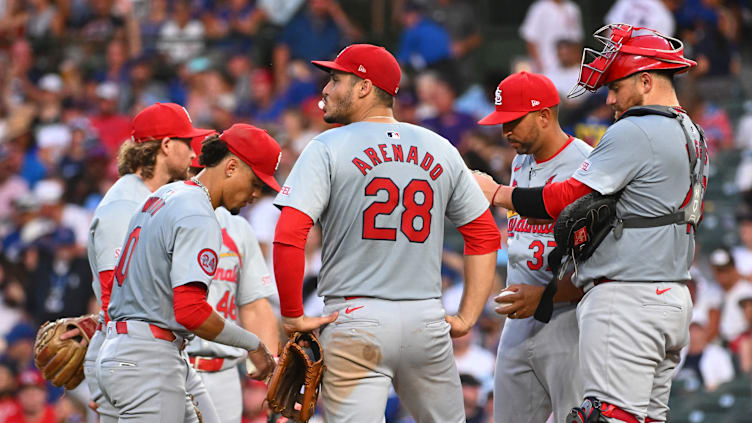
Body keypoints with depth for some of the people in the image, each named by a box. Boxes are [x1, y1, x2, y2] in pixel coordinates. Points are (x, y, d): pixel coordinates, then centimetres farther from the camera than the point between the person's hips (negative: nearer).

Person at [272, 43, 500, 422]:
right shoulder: (441, 151, 12)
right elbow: (485, 235, 15)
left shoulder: (328, 149, -3)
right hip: (427, 320, 4)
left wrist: (292, 316, -5)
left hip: (356, 322, -4)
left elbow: (288, 237, -14)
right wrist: (467, 317, 15)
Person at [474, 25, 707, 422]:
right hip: (674, 296, 10)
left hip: (626, 300, -10)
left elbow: (568, 199, -12)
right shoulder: (692, 136, 18)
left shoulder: (634, 132, -12)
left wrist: (496, 193, 1)